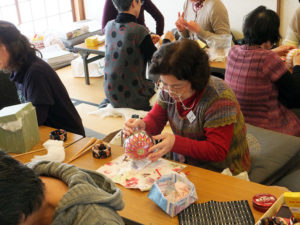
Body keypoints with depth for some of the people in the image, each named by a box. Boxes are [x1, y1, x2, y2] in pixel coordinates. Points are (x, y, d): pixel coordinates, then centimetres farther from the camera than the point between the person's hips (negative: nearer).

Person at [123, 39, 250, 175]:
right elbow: (155, 120, 4)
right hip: (182, 164, 6)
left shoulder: (219, 98, -25)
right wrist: (142, 125, -20)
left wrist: (175, 143, -34)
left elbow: (218, 152, -24)